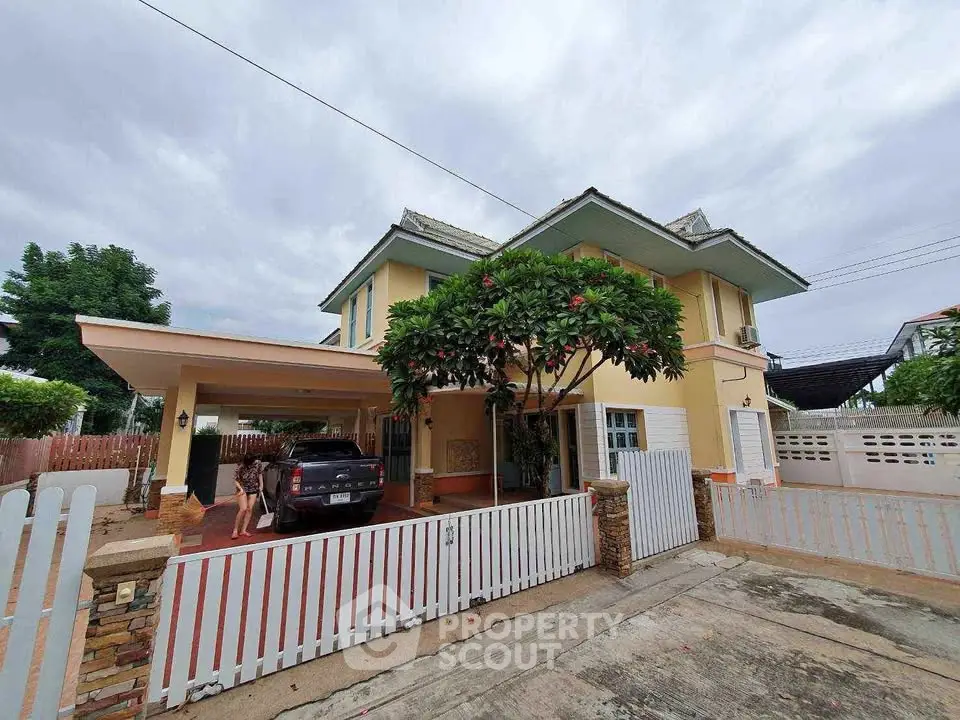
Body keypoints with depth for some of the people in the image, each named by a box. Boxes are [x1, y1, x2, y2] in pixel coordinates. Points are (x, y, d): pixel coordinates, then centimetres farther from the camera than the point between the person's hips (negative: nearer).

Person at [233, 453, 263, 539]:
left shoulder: (257, 463, -11)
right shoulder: (240, 467, -19)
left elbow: (260, 474, 4)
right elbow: (235, 480, -11)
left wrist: (261, 485, 3)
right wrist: (240, 488, -25)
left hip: (253, 489, 3)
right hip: (243, 489, -3)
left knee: (250, 509, -1)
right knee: (243, 509, -14)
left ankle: (243, 530, 8)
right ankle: (235, 530, 0)